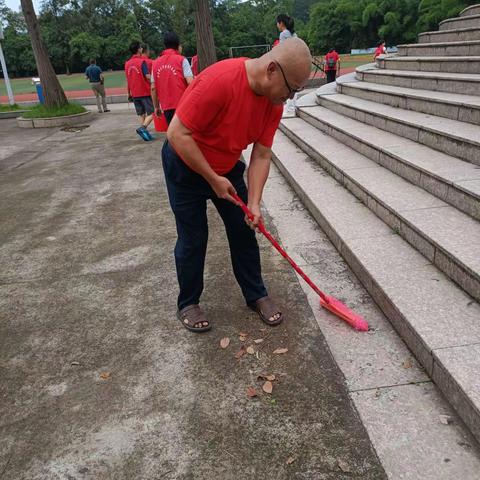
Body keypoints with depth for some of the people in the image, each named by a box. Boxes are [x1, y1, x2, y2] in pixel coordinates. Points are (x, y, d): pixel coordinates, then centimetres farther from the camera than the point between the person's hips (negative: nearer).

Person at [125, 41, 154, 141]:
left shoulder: (127, 63, 8)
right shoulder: (142, 61, -11)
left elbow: (127, 80, 12)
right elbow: (148, 76, -18)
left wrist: (129, 93, 19)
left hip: (135, 94, 6)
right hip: (145, 92, -6)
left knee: (141, 114, 13)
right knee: (151, 113, -2)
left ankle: (144, 132, 11)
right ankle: (142, 128, -22)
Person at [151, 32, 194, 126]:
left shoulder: (156, 63, 11)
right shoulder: (181, 60, -2)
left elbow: (153, 88, 9)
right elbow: (190, 82, -13)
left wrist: (156, 107, 16)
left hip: (166, 107, 4)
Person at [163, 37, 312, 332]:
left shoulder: (274, 102, -12)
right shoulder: (219, 80, -34)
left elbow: (261, 156, -8)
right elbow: (178, 134, -31)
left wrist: (254, 203, -17)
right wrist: (213, 179, -25)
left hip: (227, 167, 6)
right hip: (186, 165, -6)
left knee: (244, 231, 7)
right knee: (193, 239, 1)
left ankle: (256, 295, 24)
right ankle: (188, 304, 21)